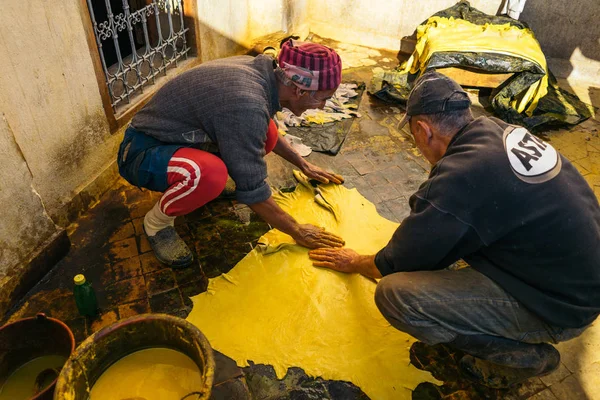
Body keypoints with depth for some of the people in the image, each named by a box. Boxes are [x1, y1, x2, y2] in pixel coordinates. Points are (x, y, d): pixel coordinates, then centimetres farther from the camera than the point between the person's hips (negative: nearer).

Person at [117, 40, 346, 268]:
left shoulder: (260, 71, -6)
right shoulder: (247, 105, -33)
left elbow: (266, 131, 14)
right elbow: (252, 191, -26)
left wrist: (303, 165, 16)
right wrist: (297, 231, -15)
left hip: (175, 136, 8)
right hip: (142, 152, -8)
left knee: (266, 137, -6)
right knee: (211, 174, -38)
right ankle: (157, 221, -7)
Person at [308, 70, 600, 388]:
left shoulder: (458, 178, -26)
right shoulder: (500, 130, -4)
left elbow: (398, 263, -11)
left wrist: (355, 263, 8)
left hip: (559, 306, -8)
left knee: (394, 294, -19)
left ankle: (523, 354, 0)